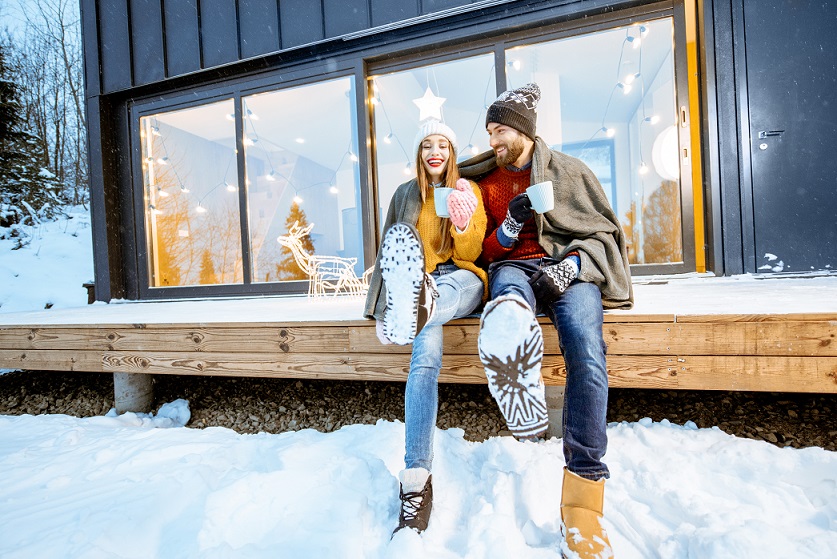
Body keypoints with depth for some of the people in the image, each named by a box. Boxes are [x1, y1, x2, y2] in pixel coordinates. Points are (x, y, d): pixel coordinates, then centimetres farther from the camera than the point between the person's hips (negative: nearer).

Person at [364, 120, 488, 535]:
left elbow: (470, 253, 4)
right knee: (426, 350, -30)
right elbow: (388, 250, 13)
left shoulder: (468, 190, 12)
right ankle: (416, 477, -36)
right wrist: (381, 308, 2)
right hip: (419, 281, -1)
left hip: (460, 279, 2)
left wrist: (464, 226, -19)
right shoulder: (405, 194, 16)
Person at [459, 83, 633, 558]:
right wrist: (510, 225, -6)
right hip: (513, 267, 2)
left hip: (569, 267, -1)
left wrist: (569, 266, -9)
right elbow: (486, 251, 16)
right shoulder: (487, 180, 20)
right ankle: (529, 426, -45)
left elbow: (605, 231, 10)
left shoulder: (570, 170, 15)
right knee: (508, 297, -40)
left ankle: (583, 493, -27)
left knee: (588, 351, -31)